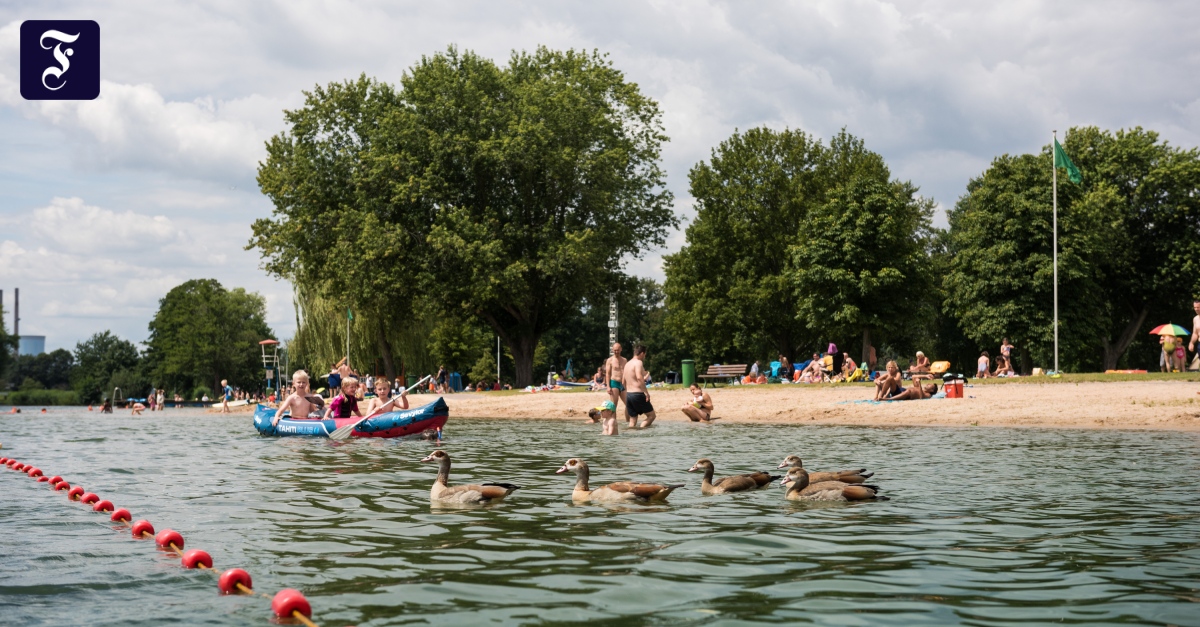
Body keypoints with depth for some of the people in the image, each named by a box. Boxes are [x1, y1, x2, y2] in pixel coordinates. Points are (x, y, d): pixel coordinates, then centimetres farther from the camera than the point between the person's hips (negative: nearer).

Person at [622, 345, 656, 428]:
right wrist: (646, 392, -25)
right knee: (651, 415, 2)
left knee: (632, 421, 12)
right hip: (638, 394, -8)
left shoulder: (627, 364, 16)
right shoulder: (638, 362, -10)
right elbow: (639, 377, -27)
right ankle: (640, 429, -18)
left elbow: (624, 381, 22)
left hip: (628, 394, 8)